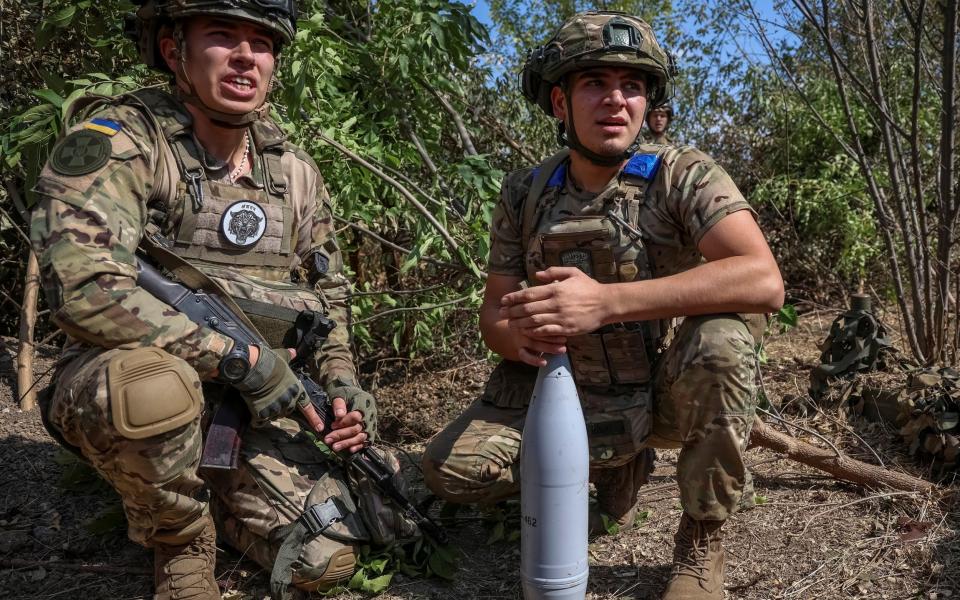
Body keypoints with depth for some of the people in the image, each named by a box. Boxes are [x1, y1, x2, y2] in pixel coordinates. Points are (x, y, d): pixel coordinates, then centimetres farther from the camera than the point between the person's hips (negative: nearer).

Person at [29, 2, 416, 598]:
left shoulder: (296, 172, 4)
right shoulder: (117, 139, -14)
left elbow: (327, 295, 15)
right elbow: (84, 286, -28)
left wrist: (342, 382, -3)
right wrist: (241, 358, -27)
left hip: (254, 403, 5)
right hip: (118, 392, -4)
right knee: (154, 386, -40)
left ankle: (218, 492, 23)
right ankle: (181, 538, -6)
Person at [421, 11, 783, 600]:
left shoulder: (683, 175, -16)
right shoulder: (526, 192, -4)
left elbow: (764, 280, -33)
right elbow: (495, 311, 1)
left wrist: (605, 300, -41)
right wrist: (519, 336, -26)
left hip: (664, 394, -3)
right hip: (566, 393, 4)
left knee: (722, 338, -34)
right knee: (450, 468, -13)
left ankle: (702, 540, -9)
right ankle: (618, 465, 14)